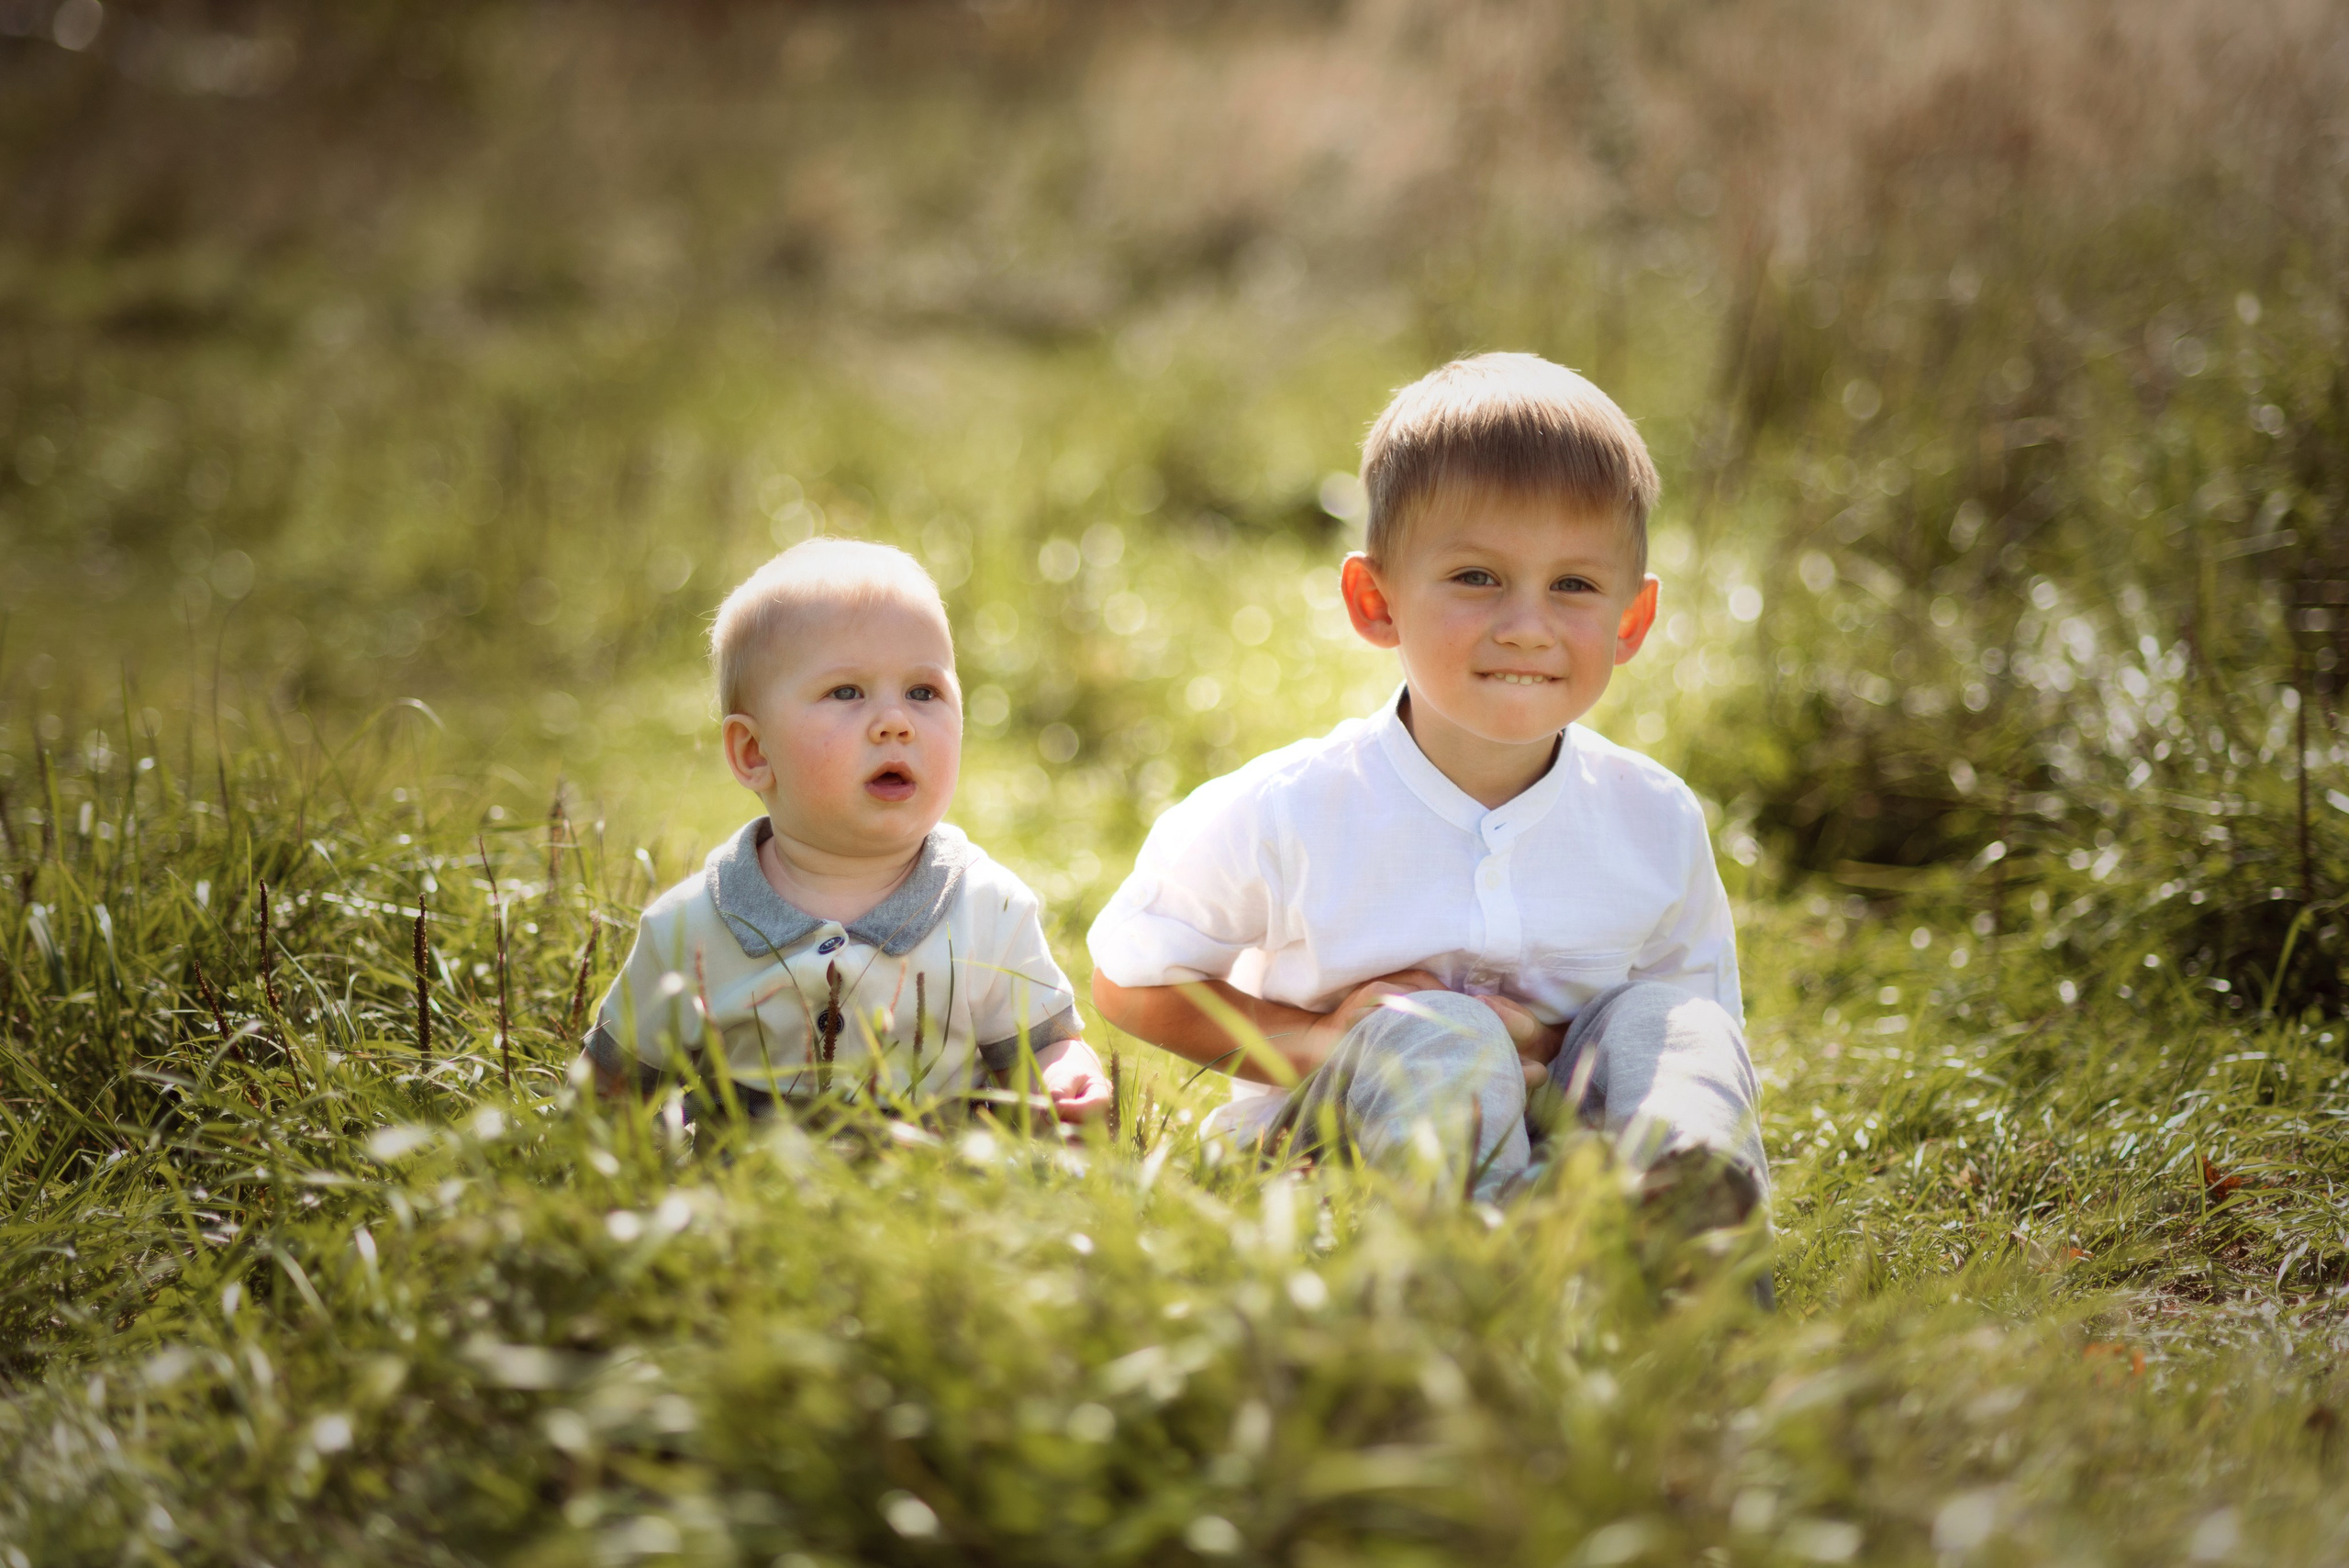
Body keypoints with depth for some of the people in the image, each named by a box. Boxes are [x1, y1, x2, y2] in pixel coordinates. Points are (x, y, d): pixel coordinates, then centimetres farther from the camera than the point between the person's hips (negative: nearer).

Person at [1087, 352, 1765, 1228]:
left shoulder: (1655, 822, -6)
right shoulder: (1287, 816, -14)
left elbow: (1705, 1027, 3)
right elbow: (1128, 982, -2)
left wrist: (1551, 1055, -19)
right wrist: (1318, 1043, -17)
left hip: (1557, 1121, 3)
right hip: (1324, 1145, -3)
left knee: (1665, 1020, -20)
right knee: (1425, 1036, -30)